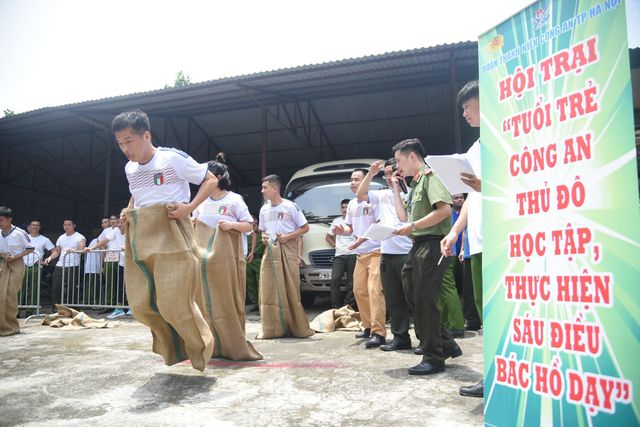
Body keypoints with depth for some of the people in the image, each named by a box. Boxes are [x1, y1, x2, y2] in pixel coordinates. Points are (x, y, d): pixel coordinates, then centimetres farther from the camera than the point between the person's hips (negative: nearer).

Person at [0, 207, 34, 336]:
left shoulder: (19, 233, -13)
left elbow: (30, 248, -4)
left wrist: (15, 257, -15)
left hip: (16, 265, -5)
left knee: (10, 295, -4)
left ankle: (11, 327, 6)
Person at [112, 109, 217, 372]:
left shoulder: (173, 158, -8)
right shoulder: (130, 168, 13)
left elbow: (210, 180, -3)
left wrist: (190, 207, -15)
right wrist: (128, 212, 12)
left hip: (170, 235, -7)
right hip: (140, 238, 7)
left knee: (173, 300, -9)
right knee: (141, 303, 4)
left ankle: (200, 347, 16)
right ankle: (172, 345, 27)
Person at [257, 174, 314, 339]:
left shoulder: (290, 207, -2)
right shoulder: (264, 210, 15)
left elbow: (305, 228, 0)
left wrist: (287, 237, -12)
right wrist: (264, 237, 2)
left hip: (287, 251, -5)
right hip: (270, 252, 5)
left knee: (290, 290, -6)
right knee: (269, 291, 0)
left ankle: (297, 327, 3)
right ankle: (271, 328, 7)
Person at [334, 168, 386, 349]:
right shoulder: (352, 204, 17)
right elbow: (349, 227, 23)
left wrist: (364, 238, -27)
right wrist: (342, 231, 1)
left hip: (375, 251, -8)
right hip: (360, 254, 8)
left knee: (374, 291, -16)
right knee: (359, 290, 10)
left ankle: (379, 332, -16)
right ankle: (368, 327, 22)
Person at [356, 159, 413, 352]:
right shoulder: (383, 195, 14)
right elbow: (360, 195, 15)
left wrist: (397, 187, -17)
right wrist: (370, 174, 6)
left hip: (406, 253, -6)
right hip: (387, 254, 7)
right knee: (393, 299, 11)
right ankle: (400, 337, 20)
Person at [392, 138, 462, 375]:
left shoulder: (430, 175, -8)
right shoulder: (416, 182, 20)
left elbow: (445, 209, -22)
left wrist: (413, 226, -20)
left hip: (432, 244, -10)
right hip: (419, 246, 10)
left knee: (425, 301, -5)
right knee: (414, 298, 12)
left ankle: (434, 358, 7)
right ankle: (446, 345, 23)